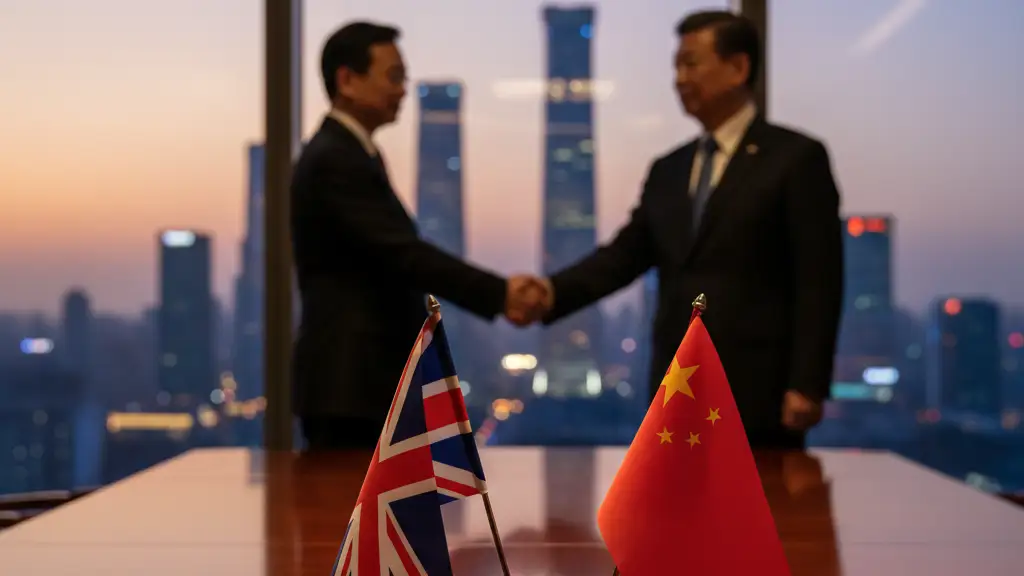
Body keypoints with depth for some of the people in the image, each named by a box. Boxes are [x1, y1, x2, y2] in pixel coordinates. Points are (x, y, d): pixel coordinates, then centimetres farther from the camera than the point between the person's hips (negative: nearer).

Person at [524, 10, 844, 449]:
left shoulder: (796, 158, -2)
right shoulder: (668, 170, 16)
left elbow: (818, 280, -8)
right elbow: (623, 255, 8)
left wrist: (806, 385, -15)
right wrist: (552, 292, -11)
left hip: (759, 393, -5)